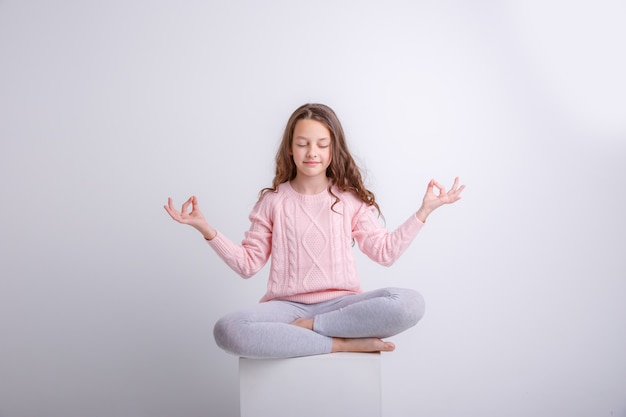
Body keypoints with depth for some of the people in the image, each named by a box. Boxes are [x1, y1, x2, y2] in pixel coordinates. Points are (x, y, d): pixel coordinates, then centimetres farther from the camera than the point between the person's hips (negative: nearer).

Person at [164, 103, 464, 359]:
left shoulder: (350, 199, 8)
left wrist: (424, 210, 2)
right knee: (227, 331, -33)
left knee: (410, 304, -30)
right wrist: (206, 229, -4)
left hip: (340, 304, 1)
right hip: (288, 306, 0)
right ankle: (344, 343, -23)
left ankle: (306, 327, -16)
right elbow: (248, 263, 6)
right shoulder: (272, 201, 7)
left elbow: (385, 252, 7)